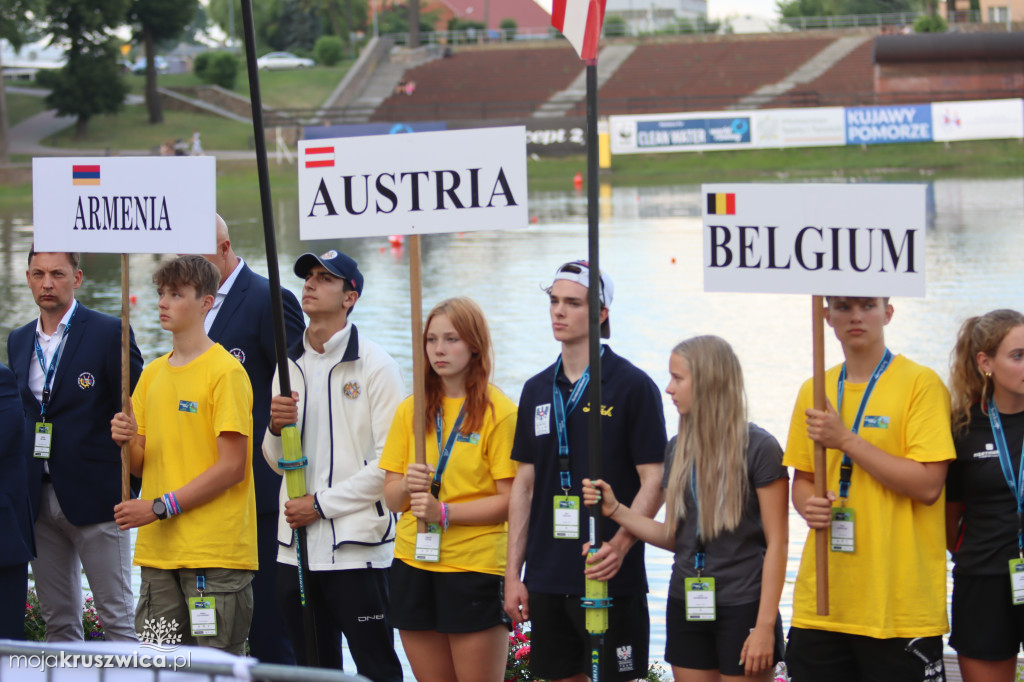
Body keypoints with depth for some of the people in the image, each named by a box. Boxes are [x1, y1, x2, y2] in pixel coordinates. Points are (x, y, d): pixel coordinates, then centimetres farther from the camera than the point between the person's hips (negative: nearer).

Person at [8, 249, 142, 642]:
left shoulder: (110, 333, -4)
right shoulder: (19, 341, 14)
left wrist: (127, 487, -10)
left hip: (94, 494, -5)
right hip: (38, 500, 6)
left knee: (117, 617, -4)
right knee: (57, 620, 9)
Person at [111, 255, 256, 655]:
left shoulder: (225, 372, -8)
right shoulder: (152, 374, 14)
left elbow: (232, 467, -13)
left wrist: (160, 507, -14)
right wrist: (128, 442, -5)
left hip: (214, 548, -7)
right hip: (159, 548, 7)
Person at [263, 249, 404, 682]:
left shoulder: (375, 366, -6)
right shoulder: (290, 366, 14)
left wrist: (321, 503, -13)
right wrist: (276, 427, -4)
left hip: (356, 547, -6)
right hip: (297, 547, 6)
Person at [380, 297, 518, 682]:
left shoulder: (498, 412, -5)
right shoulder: (410, 411, 12)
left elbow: (511, 501, -10)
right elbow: (392, 498, 12)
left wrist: (444, 512, -18)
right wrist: (407, 486, -11)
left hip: (476, 567, -5)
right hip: (413, 565, 5)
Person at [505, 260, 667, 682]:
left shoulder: (632, 386, -5)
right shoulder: (538, 390, 12)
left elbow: (654, 481, -7)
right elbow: (524, 484, 14)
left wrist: (620, 544, -22)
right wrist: (513, 573, 9)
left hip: (610, 575, -5)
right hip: (547, 580, 5)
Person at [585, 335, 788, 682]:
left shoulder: (759, 448, -9)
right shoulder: (678, 449, 10)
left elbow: (777, 543, -10)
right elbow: (674, 536, 12)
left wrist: (765, 626, -14)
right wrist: (614, 510, 0)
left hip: (742, 607, -6)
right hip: (686, 606, 6)